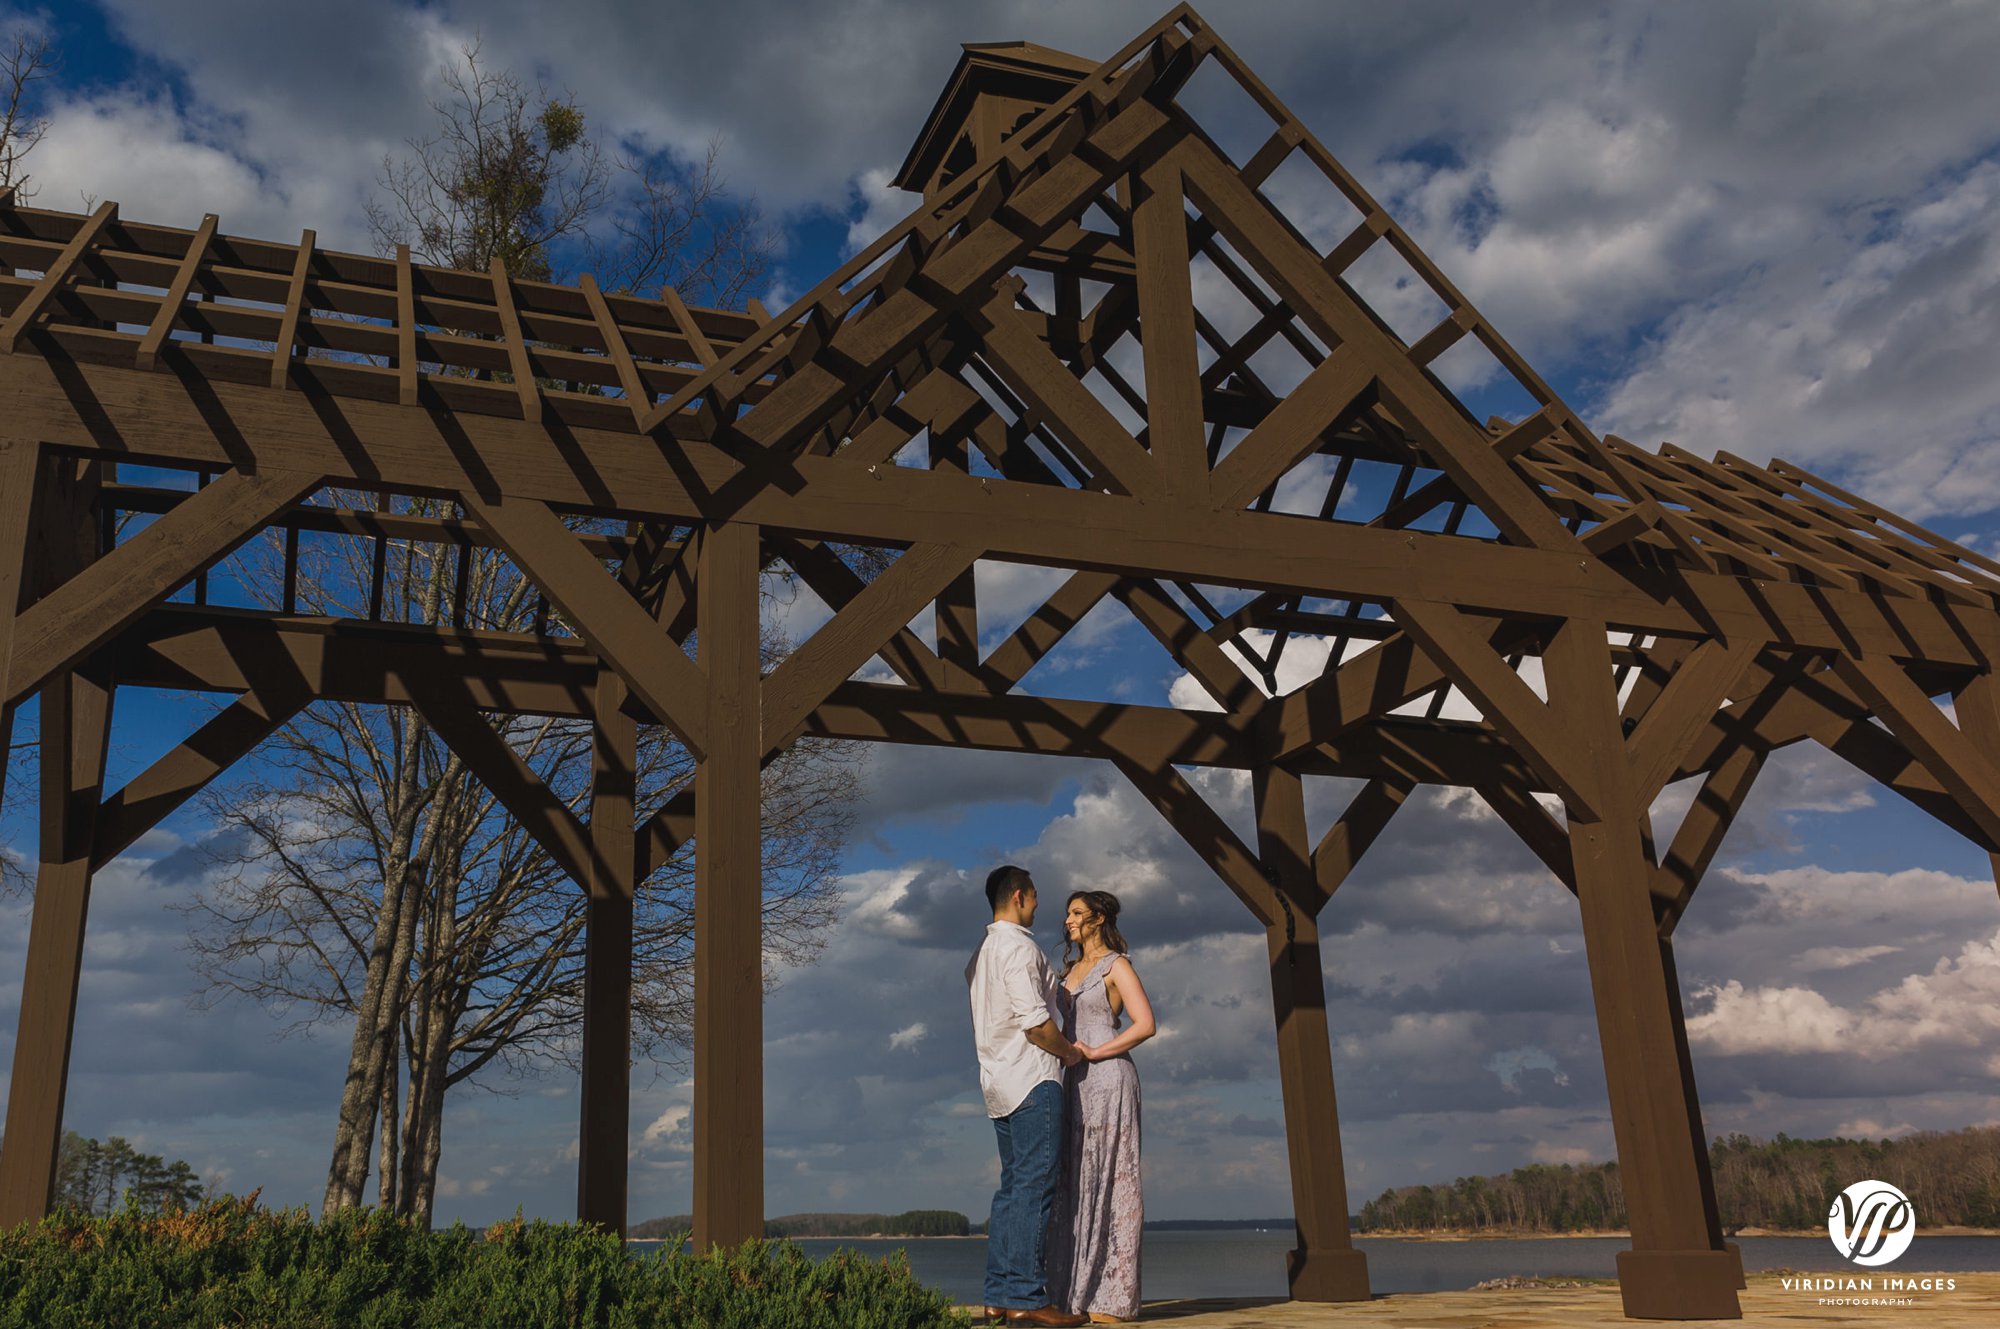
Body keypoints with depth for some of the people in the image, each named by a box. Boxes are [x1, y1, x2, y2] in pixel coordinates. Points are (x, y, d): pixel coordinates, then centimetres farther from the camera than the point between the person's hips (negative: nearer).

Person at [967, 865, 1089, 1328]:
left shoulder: (982, 951, 19)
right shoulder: (1019, 947, -11)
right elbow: (1034, 1020, -18)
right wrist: (1070, 1052, -3)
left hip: (999, 1082, 10)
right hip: (1032, 1079, -10)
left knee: (1013, 1187, 10)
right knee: (1034, 1188, -9)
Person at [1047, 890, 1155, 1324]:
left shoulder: (1117, 965, -4)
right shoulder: (1071, 969, 18)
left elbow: (1145, 1024, -14)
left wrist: (1093, 1053, -15)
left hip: (1108, 1078, -8)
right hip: (1076, 1082, 8)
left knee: (1109, 1181, -7)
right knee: (1078, 1185, 5)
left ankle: (1113, 1297, -4)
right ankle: (1080, 1293, 9)